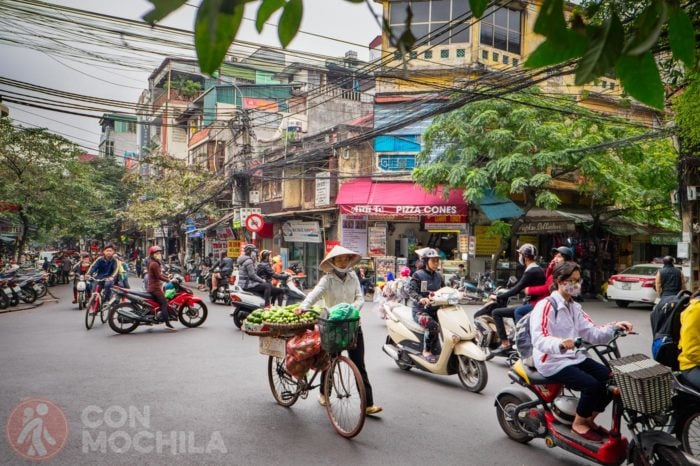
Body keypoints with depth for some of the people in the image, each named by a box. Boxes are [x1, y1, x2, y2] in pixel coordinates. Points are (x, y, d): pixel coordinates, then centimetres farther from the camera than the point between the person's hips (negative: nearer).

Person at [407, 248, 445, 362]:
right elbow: (411, 290, -16)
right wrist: (420, 298, -35)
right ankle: (426, 351, -12)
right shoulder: (418, 275, -3)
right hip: (420, 310, -6)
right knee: (434, 326, -32)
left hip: (435, 310, 6)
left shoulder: (438, 276, 15)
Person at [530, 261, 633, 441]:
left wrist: (614, 327, -13)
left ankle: (589, 420, 15)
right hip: (553, 362, -9)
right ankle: (578, 423, 1)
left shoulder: (574, 307, 14)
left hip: (575, 357, 9)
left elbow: (592, 334, 4)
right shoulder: (546, 306, -15)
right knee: (592, 385, -24)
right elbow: (538, 339, -29)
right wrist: (560, 344, -48)